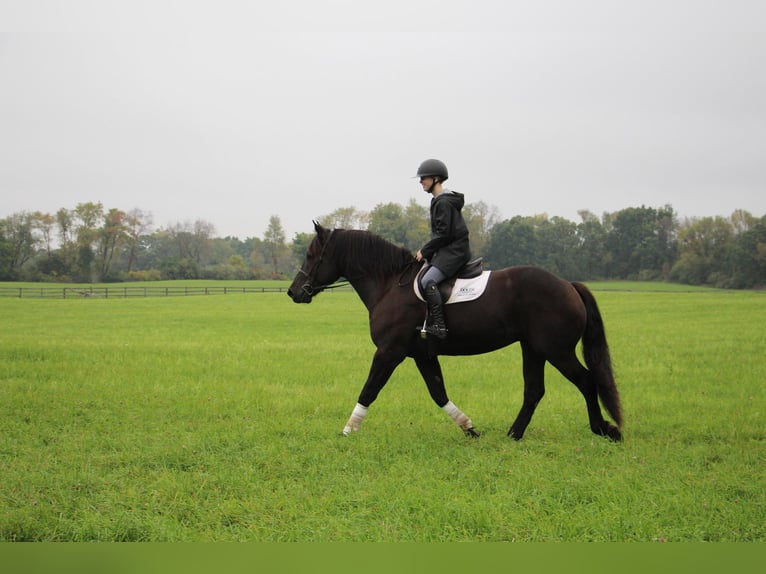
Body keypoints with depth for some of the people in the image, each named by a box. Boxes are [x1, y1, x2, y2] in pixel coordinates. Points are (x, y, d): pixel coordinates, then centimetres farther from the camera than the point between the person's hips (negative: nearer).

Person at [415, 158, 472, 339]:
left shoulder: (443, 202, -14)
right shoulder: (438, 200, 18)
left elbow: (443, 234, -19)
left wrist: (425, 251, -11)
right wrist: (426, 251, 13)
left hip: (454, 251, -11)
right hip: (446, 250, 11)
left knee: (428, 281, -26)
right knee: (418, 275, 14)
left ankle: (438, 326, -33)